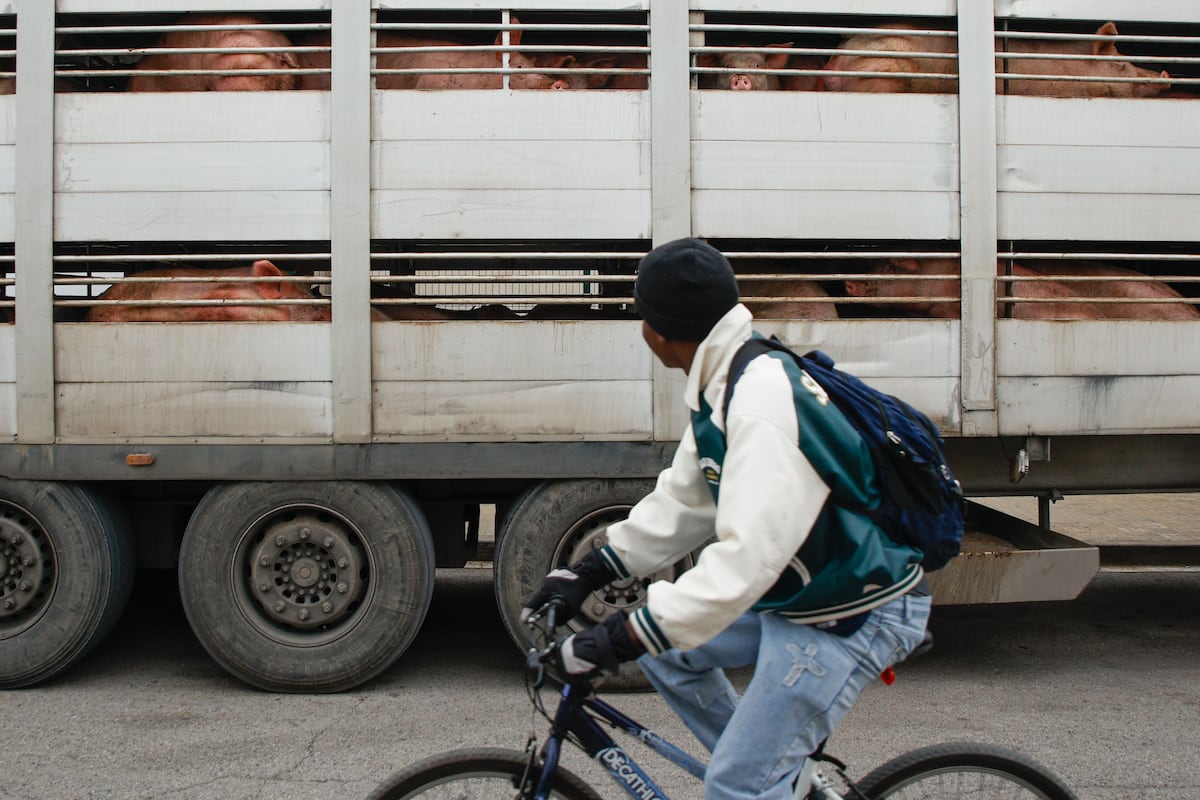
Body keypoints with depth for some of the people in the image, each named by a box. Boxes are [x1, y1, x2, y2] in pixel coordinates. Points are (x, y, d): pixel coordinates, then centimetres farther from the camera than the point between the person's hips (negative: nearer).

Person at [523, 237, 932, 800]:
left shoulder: (766, 400, -29)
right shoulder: (723, 386, 3)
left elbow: (748, 556, -35)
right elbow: (683, 502, 12)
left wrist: (623, 638, -33)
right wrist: (589, 572, 9)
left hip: (855, 615, -9)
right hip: (794, 595, 10)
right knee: (665, 653, 13)